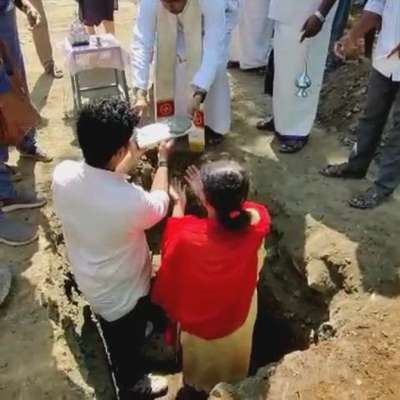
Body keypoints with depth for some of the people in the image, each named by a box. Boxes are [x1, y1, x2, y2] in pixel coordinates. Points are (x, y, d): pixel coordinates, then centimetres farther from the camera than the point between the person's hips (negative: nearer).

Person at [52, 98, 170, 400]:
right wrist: (163, 159, -1)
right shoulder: (131, 201, -41)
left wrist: (132, 160, 3)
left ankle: (136, 331, 67)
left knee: (116, 330, 37)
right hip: (122, 291, -5)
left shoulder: (63, 173, -23)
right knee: (127, 343, 26)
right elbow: (160, 204, -15)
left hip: (89, 279, 5)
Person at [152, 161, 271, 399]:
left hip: (200, 316, -3)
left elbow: (172, 246, -13)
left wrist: (178, 205, -3)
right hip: (238, 309, 3)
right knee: (233, 359, 35)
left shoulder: (188, 234, -39)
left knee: (202, 363, 30)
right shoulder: (258, 222, -33)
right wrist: (210, 193, -6)